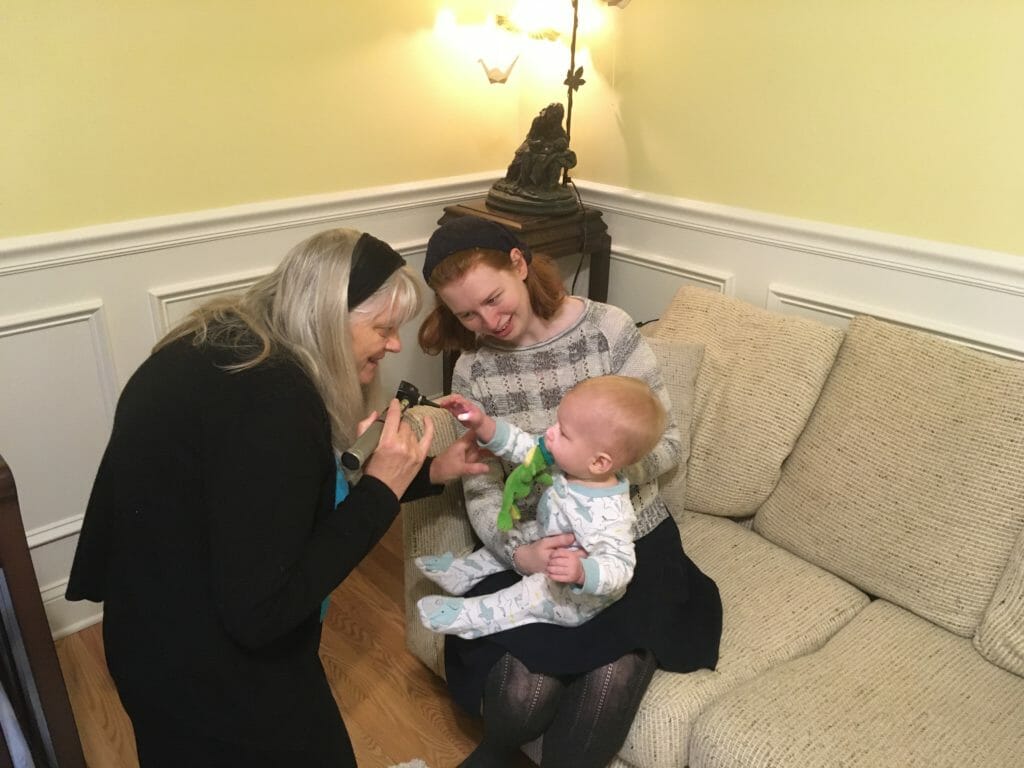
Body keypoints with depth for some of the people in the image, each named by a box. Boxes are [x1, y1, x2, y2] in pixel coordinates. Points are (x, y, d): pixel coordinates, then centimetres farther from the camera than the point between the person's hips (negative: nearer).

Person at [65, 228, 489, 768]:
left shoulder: (232, 351, 0)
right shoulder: (269, 398, -30)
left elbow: (303, 505, 8)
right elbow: (259, 612, -31)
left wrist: (429, 473, 3)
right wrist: (381, 490, -25)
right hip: (208, 675, -9)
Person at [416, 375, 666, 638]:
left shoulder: (608, 515, -41)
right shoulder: (567, 460, -19)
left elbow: (619, 567, -38)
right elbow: (524, 447, -9)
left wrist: (582, 572, -57)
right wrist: (482, 424, -21)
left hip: (578, 596, -8)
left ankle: (467, 617, -8)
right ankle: (462, 572, 28)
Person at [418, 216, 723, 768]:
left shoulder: (609, 329, -7)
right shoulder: (474, 368, 1)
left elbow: (667, 444, -4)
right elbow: (482, 487, -2)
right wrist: (515, 552, -22)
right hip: (534, 550, 1)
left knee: (610, 677, -26)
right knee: (526, 689, -24)